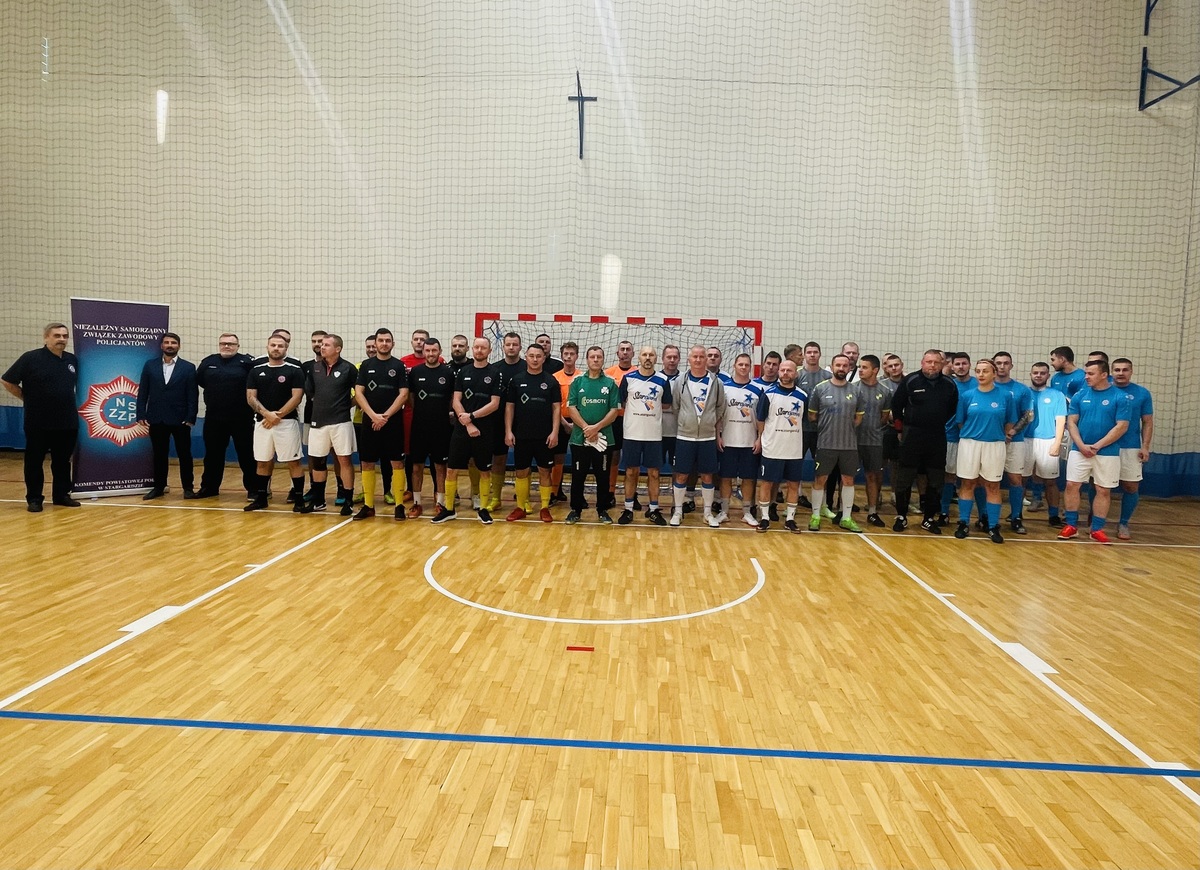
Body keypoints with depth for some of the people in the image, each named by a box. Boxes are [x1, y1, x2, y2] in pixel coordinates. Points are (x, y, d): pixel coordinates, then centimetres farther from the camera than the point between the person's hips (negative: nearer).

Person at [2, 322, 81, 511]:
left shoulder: (72, 360, 7)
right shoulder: (31, 358, -8)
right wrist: (28, 399, 0)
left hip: (67, 422, 4)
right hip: (38, 423, -4)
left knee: (63, 461, 11)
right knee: (34, 461, 4)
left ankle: (62, 495, 22)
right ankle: (34, 498, 12)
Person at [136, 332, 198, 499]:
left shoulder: (188, 368, 1)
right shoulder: (150, 365, 7)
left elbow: (193, 395, -2)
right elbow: (142, 392, 6)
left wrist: (191, 418, -9)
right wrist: (141, 414, -2)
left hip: (180, 419, -2)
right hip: (157, 419, 2)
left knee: (184, 454, 4)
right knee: (159, 455, 9)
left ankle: (188, 487, 13)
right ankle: (159, 487, 19)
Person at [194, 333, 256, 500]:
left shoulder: (247, 362, -6)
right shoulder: (208, 362, 9)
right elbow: (199, 380, 21)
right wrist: (216, 390, 14)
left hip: (241, 418, -4)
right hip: (214, 418, 4)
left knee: (247, 455, 3)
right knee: (213, 454, 13)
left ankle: (253, 488, 11)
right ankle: (209, 487, 26)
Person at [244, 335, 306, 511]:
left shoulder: (294, 370, -1)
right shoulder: (256, 370, 9)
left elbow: (297, 397, -8)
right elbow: (251, 398, 4)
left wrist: (277, 415, -12)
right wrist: (267, 414, -11)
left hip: (287, 422, -4)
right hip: (262, 422, 4)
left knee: (293, 462, -2)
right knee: (262, 462, 10)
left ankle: (299, 499, 4)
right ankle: (261, 498, 20)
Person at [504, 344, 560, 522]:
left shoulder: (551, 381, 2)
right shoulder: (516, 380, 4)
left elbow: (556, 407, 1)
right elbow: (509, 406, 5)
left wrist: (554, 432, -7)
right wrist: (508, 431, -2)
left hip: (545, 436, -1)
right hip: (521, 435, 1)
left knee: (545, 471, 5)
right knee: (521, 471, 6)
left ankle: (545, 508, 13)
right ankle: (520, 507, 16)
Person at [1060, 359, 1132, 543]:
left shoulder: (1120, 397, -5)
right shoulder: (1080, 396, 3)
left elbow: (1121, 426, -9)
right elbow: (1071, 422, 2)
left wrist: (1097, 446, -14)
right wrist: (1081, 445, -11)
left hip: (1108, 453, -2)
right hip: (1079, 450, 2)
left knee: (1103, 490, 5)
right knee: (1072, 485, -1)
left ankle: (1097, 529, 15)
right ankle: (1071, 525, 10)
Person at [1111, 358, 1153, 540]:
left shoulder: (1142, 393, 4)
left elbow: (1147, 422, 6)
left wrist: (1145, 447, -3)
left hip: (1131, 448, 1)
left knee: (1131, 487, 3)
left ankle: (1123, 524, 17)